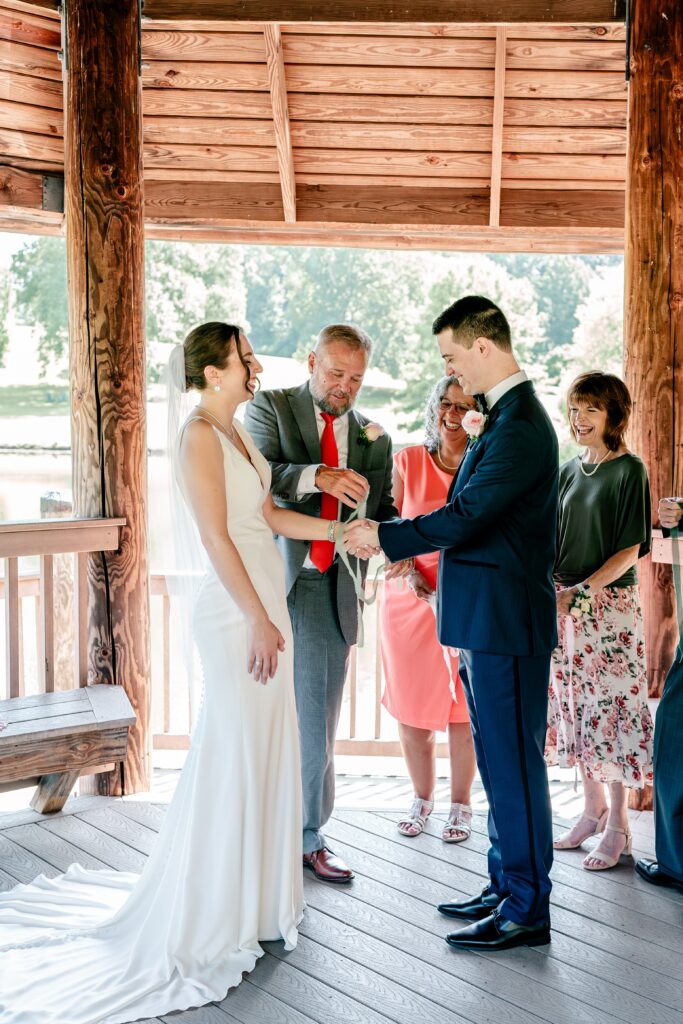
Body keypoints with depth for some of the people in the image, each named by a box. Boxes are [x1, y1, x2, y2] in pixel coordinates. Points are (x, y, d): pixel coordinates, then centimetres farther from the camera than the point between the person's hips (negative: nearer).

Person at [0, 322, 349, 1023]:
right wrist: (259, 621, -18)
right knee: (234, 754, -1)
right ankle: (213, 916, 14)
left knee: (267, 751, 15)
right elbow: (218, 538, -18)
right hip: (236, 609, -9)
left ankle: (256, 899, 29)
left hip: (264, 602, 9)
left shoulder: (236, 433, 15)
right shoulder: (199, 437, -13)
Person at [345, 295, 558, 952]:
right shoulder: (507, 416, 15)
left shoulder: (518, 424, -18)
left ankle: (527, 910, 10)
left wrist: (384, 537, -13)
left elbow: (463, 517, -22)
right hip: (487, 620, 10)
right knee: (499, 760, 17)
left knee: (513, 761, -1)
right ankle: (507, 888, 29)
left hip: (505, 621, -10)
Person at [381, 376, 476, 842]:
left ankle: (461, 805, 22)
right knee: (411, 707, 7)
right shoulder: (408, 461, 3)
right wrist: (407, 571, -10)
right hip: (410, 597, 2)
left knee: (463, 708, 5)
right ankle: (422, 796, 29)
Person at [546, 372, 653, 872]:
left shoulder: (629, 470, -7)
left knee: (611, 707, -1)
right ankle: (593, 809, 26)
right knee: (576, 706, 11)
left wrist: (581, 592, -19)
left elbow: (630, 550, -12)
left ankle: (618, 826, 11)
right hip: (566, 606, 6)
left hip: (610, 604, -6)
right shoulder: (571, 470, 11)